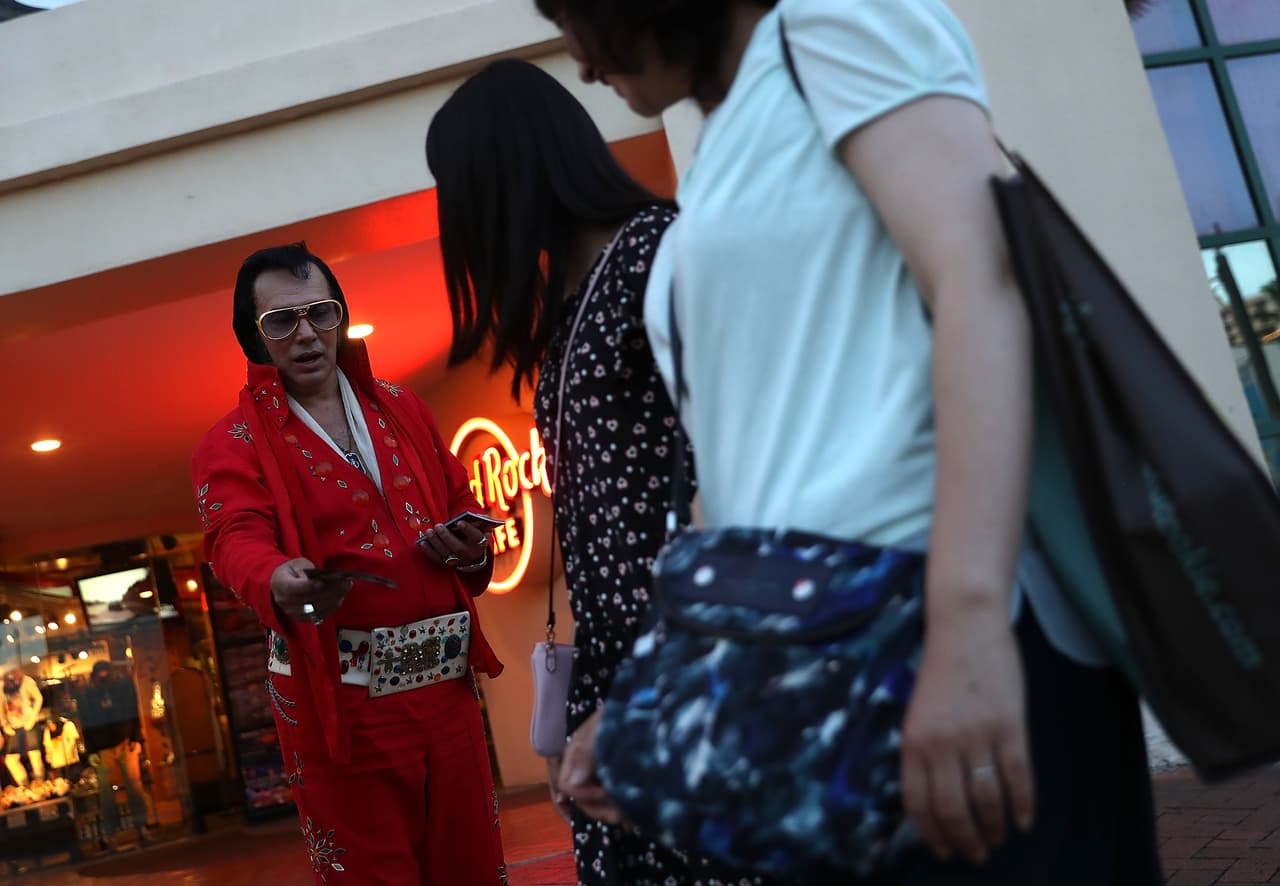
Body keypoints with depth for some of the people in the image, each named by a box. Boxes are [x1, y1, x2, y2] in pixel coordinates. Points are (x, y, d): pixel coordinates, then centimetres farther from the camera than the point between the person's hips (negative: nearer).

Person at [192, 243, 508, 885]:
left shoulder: (399, 407, 14)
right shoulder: (234, 444, -2)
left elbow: (459, 500, 19)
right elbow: (237, 538, -19)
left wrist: (469, 548, -5)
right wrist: (278, 582, -43)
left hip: (446, 680, 5)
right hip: (341, 695, -4)